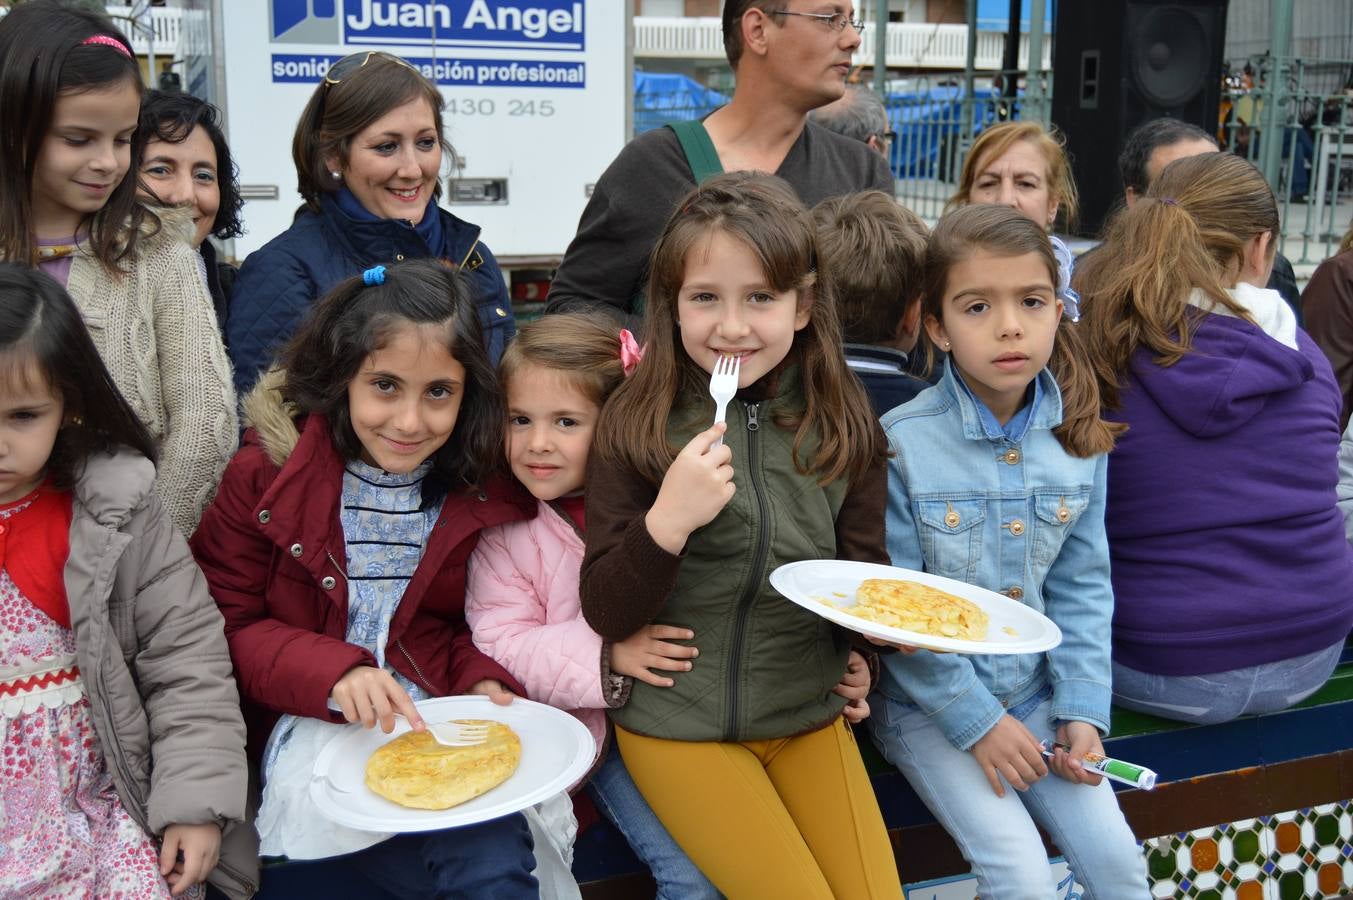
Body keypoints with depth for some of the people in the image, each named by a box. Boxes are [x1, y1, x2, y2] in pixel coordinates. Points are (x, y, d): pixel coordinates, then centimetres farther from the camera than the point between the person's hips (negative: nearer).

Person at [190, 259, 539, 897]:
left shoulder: (485, 493, 3)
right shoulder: (267, 472, -3)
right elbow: (223, 624, -2)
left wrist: (482, 679, -9)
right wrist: (333, 673, -18)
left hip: (440, 719, 2)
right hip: (312, 725, -2)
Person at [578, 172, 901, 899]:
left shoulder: (843, 427, -2)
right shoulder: (637, 426, -10)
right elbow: (605, 614, -10)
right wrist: (667, 519, -27)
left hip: (809, 713, 3)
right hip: (676, 723, -3)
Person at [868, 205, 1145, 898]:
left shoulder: (1079, 441, -1)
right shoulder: (901, 443, -16)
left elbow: (1082, 588, 5)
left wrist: (1082, 709, -4)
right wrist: (978, 720, -15)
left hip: (1036, 696, 4)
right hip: (926, 705, -4)